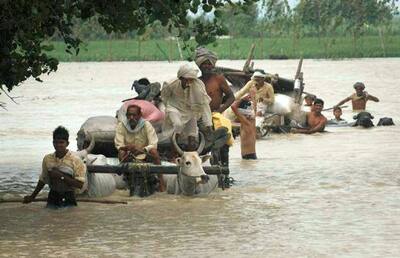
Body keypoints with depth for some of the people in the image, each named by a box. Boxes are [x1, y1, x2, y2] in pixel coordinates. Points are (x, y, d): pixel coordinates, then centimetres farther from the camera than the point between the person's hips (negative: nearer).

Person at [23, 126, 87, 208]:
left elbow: (80, 184, -12)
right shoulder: (47, 159, 7)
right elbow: (42, 180, 20)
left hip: (68, 199, -4)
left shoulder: (76, 161, -6)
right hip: (52, 199, 4)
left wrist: (61, 176, -18)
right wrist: (32, 196, 26)